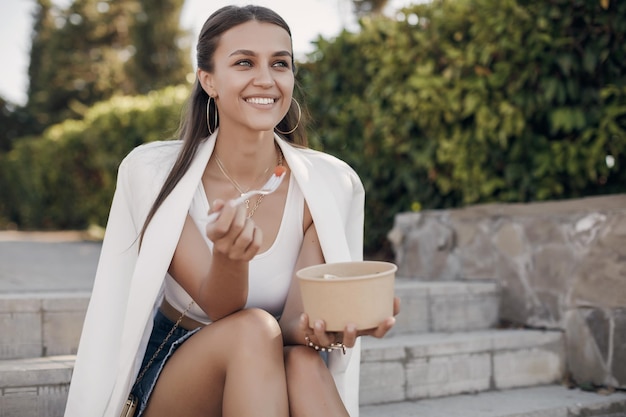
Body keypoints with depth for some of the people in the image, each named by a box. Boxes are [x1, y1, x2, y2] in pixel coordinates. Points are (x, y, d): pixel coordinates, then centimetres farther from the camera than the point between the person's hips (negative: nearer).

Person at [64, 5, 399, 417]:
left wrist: (313, 327, -40)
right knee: (255, 330, -33)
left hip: (271, 380, 1)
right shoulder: (152, 172, -14)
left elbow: (294, 316, -15)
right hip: (168, 376, 0)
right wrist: (231, 257, -43)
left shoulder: (330, 184, -10)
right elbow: (219, 309, -20)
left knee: (303, 361, -35)